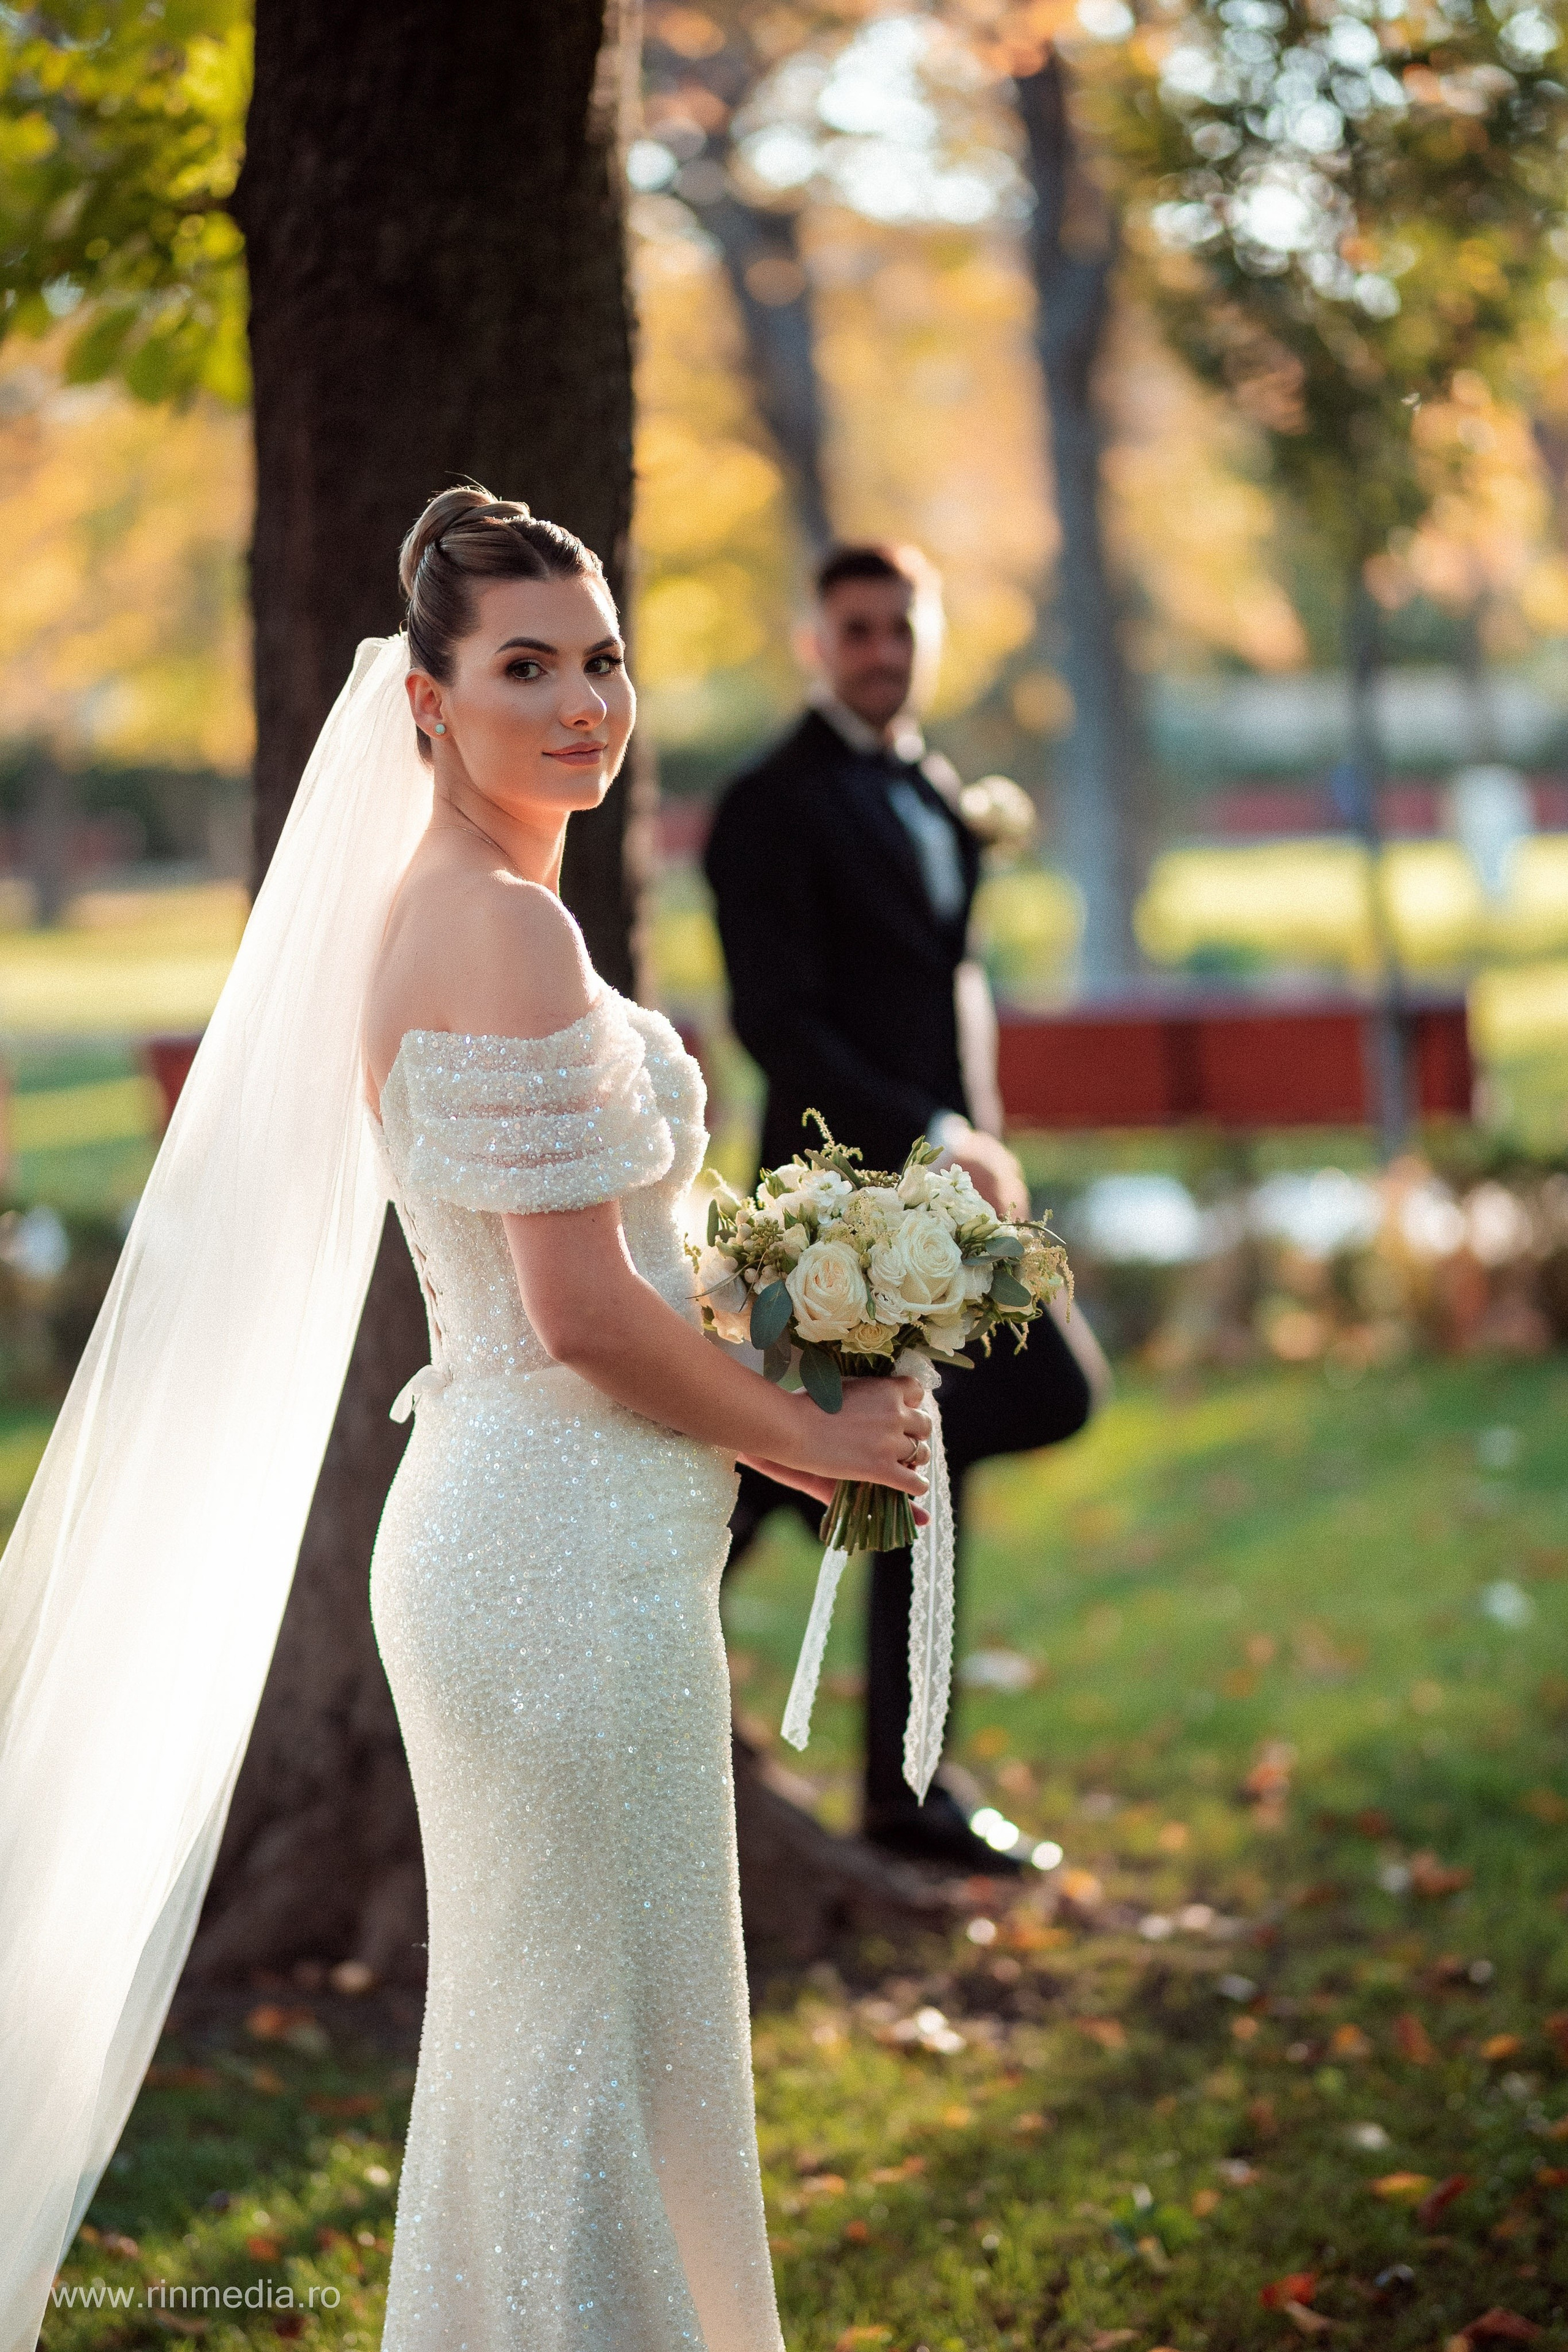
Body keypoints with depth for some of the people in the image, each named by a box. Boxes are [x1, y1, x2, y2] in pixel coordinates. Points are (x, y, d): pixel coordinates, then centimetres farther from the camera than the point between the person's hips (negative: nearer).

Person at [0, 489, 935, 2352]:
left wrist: (762, 1432, 16)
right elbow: (583, 1313, -20)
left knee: (519, 2038, 19)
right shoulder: (508, 927, -17)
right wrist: (814, 1435, -5)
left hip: (492, 1521, 10)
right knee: (598, 2051, 0)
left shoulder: (417, 913, 13)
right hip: (569, 1548, -10)